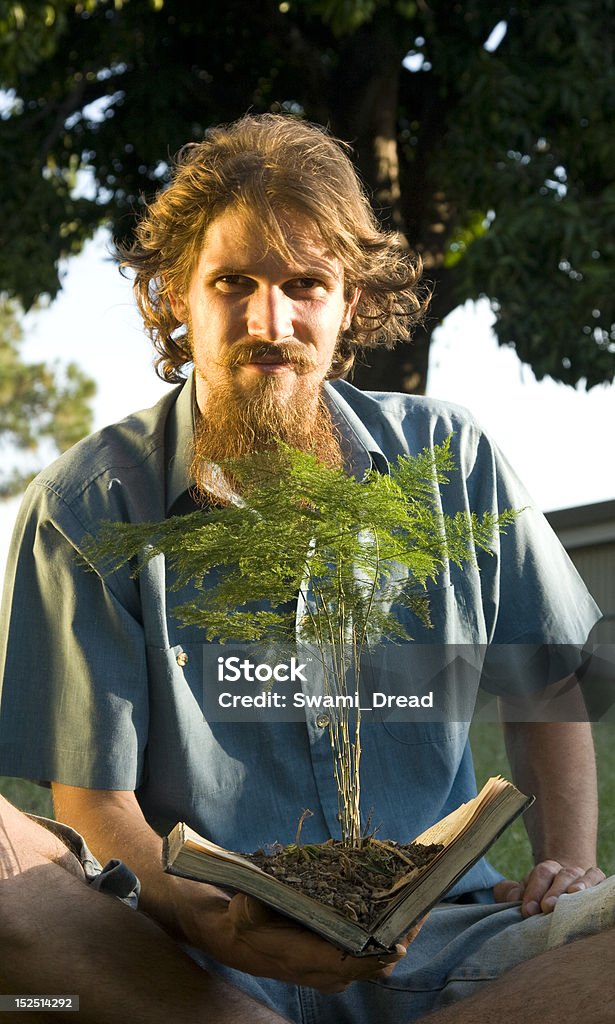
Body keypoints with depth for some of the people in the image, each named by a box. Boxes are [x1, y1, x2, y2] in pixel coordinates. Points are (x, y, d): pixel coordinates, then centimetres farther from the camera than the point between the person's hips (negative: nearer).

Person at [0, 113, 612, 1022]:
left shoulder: (449, 461, 6)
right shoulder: (88, 509, -3)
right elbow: (93, 800, -5)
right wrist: (207, 922, -25)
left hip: (443, 928, 1)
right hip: (216, 949, -1)